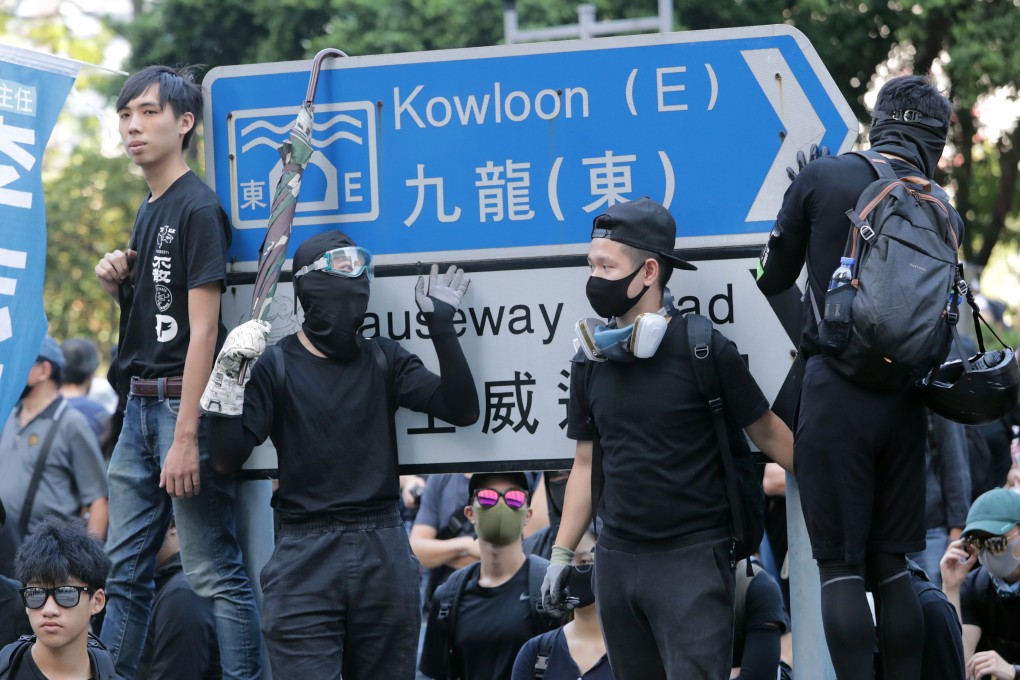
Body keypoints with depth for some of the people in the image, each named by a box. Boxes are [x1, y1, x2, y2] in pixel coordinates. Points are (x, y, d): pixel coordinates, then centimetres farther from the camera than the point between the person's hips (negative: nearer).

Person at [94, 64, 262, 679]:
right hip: (141, 404, 9)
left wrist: (186, 437, -20)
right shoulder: (149, 211, 16)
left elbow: (203, 329, -16)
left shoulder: (198, 208, -10)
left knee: (216, 573, -8)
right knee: (126, 570, 10)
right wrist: (118, 285, 3)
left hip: (184, 403, -9)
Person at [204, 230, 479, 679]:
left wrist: (442, 327, -5)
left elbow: (461, 410, 0)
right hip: (306, 558, -3)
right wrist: (229, 373, -13)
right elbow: (227, 457, -3)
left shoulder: (385, 361, 9)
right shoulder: (276, 367, 1)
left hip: (385, 556, 3)